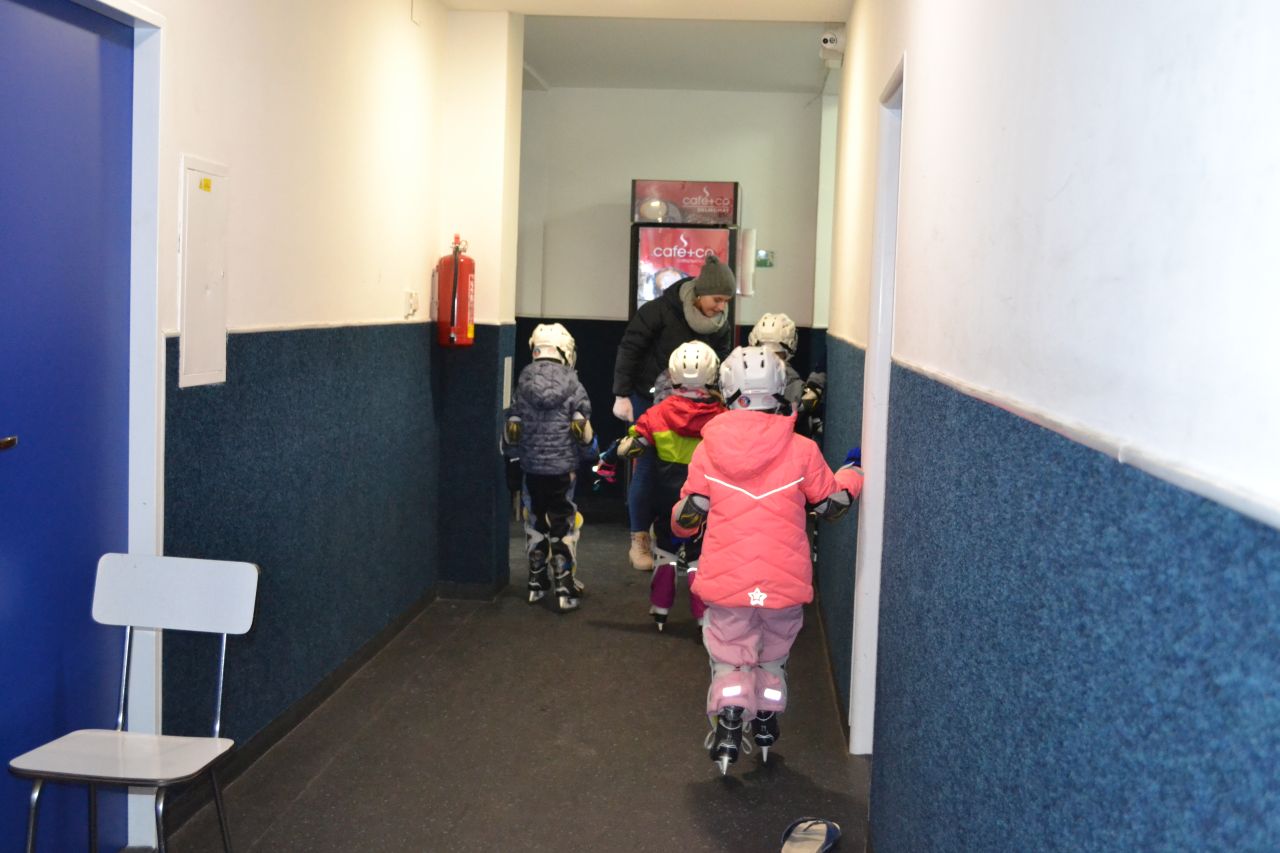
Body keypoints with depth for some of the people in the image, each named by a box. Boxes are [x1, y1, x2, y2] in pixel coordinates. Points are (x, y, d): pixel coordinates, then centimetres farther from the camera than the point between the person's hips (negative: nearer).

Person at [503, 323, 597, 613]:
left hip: (531, 467, 3)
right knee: (563, 525, 3)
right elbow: (583, 428, -7)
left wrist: (510, 456, 18)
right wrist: (589, 453, 11)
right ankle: (564, 589, 1)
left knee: (535, 523, 15)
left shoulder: (523, 381, -1)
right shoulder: (572, 384, -8)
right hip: (563, 467, -3)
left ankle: (537, 584, 24)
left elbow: (512, 426, 3)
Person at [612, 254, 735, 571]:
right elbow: (629, 349, -14)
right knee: (647, 468, -3)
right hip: (647, 400, -4)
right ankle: (639, 541, 9)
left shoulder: (721, 327, -3)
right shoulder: (661, 310, -18)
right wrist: (622, 395, -15)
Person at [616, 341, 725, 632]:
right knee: (701, 559, 7)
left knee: (666, 551, 20)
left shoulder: (658, 414, -8)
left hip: (667, 499, 2)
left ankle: (660, 611, 26)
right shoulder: (722, 417, -10)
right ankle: (706, 618, 4)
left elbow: (626, 448, -6)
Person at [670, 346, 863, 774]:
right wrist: (851, 476, 26)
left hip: (725, 582, -1)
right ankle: (765, 731, 34)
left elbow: (687, 517, 1)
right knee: (773, 656, 23)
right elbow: (831, 505, 6)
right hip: (784, 581, 1)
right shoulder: (801, 450, -7)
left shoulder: (707, 450, -5)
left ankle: (728, 729, -7)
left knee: (730, 660, 13)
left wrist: (681, 522, 26)